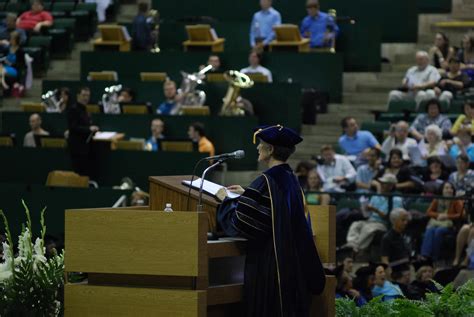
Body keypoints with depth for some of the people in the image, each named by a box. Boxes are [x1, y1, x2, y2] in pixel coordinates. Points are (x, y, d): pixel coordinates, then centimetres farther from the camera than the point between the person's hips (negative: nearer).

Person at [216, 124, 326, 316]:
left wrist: (227, 200, 0)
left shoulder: (266, 182, -18)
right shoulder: (291, 180, 7)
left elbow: (239, 222, -18)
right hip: (294, 261, 8)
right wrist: (246, 194, 25)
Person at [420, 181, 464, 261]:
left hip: (448, 223, -3)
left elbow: (460, 215, -3)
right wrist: (438, 215, -8)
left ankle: (435, 257, -34)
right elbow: (428, 212, 11)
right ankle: (425, 255, -45)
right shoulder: (437, 200, 10)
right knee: (429, 230, -32)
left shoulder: (456, 201, 1)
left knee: (438, 231, -36)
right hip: (436, 221, 3)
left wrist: (447, 216, -13)